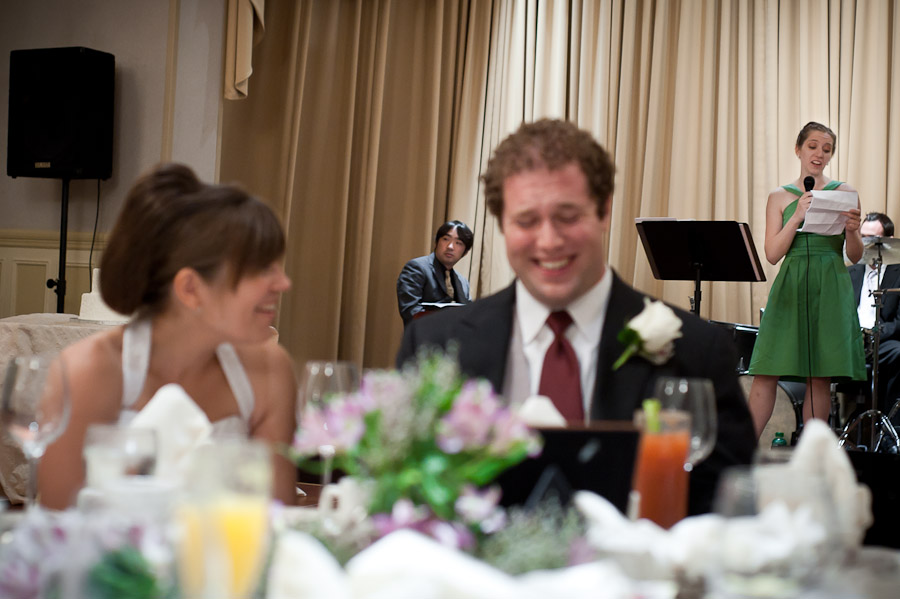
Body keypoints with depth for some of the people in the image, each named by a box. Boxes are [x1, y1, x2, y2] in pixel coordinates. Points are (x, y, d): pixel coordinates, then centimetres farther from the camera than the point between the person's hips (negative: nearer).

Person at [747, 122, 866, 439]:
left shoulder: (844, 192, 9)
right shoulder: (780, 197, 9)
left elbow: (855, 257, 7)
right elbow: (773, 254, -1)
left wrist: (851, 230, -15)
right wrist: (797, 216, -12)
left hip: (830, 290, 0)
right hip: (791, 287, 0)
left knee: (820, 378, -1)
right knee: (765, 374, -6)